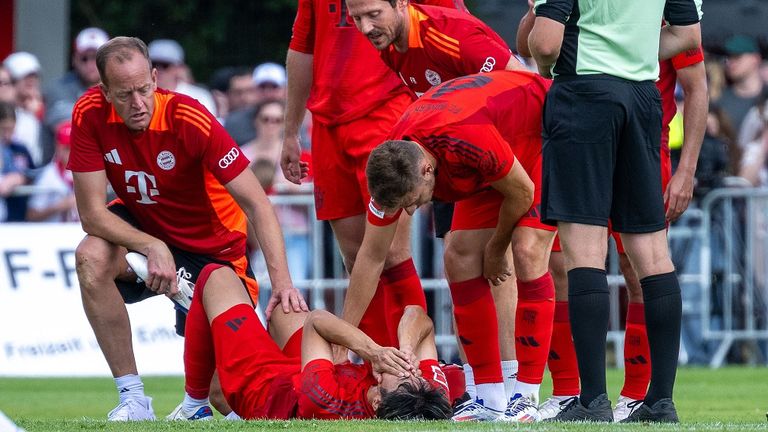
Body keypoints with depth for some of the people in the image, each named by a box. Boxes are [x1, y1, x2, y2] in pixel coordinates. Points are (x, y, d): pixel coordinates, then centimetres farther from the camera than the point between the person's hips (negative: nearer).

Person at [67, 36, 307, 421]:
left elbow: (257, 204, -29)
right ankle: (132, 398, -20)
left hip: (210, 245, -2)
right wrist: (153, 248, -35)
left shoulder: (191, 120, -29)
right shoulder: (91, 115, -21)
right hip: (141, 227, 2)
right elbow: (92, 213, -20)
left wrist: (281, 281, -40)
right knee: (91, 258, -32)